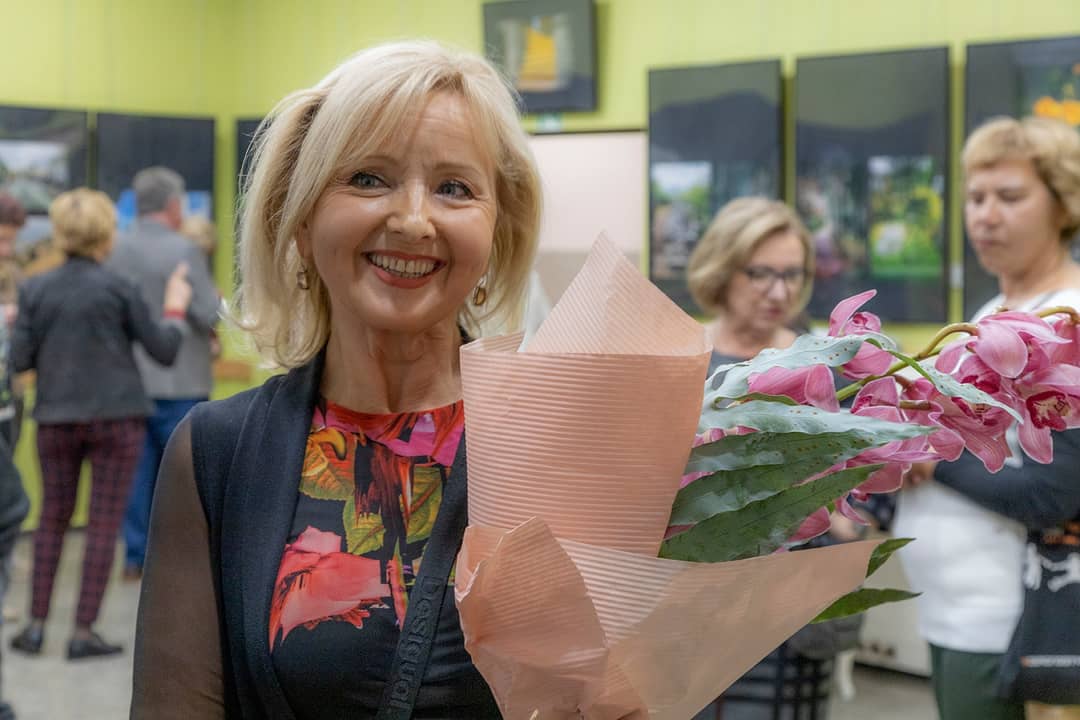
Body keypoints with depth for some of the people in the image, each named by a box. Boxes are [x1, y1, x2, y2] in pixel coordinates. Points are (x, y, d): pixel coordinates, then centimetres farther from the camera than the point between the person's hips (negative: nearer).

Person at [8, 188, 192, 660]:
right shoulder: (118, 290, -8)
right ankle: (83, 633, 2)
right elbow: (164, 350, -3)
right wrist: (175, 308, 12)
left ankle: (36, 626, 16)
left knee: (53, 520, 17)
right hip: (116, 416, -3)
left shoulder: (36, 290, -1)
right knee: (104, 524, 3)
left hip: (57, 418, 3)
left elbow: (20, 360, -1)